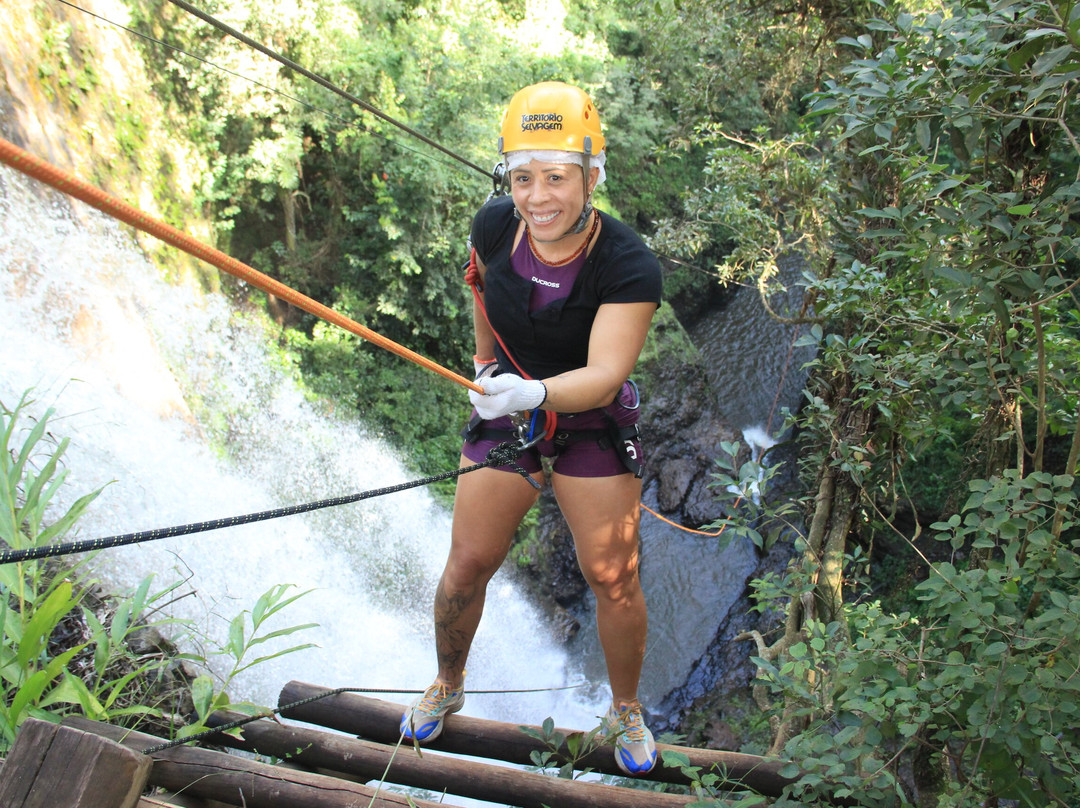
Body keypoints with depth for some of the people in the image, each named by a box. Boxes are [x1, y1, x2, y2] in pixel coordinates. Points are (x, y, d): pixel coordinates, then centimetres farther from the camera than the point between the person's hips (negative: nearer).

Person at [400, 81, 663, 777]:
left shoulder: (630, 267, -27)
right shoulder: (495, 226, -14)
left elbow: (605, 374, -35)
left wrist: (535, 392, -54)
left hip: (594, 426, -3)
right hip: (504, 413, 3)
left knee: (614, 581, 1)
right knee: (468, 563, 6)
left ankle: (626, 712, 28)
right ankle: (447, 687, 34)